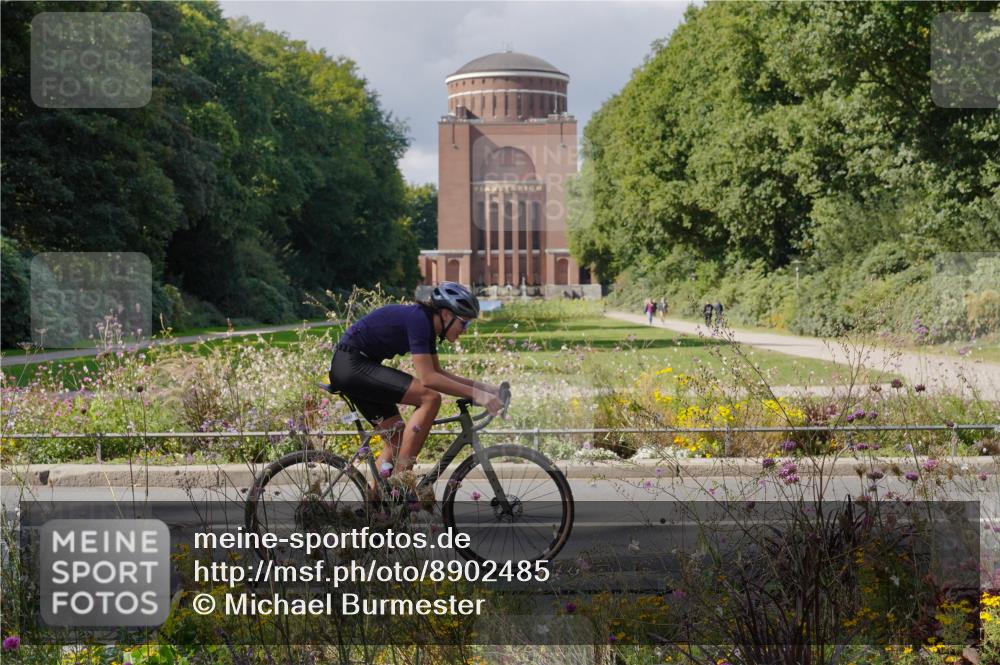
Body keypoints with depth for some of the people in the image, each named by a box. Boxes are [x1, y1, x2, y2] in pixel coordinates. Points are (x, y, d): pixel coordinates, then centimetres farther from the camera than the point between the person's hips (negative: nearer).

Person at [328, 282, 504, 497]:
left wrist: (482, 387, 9)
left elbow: (437, 372, 17)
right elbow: (427, 378, -25)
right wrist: (475, 394, -25)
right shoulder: (417, 319, -19)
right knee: (430, 398, -19)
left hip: (352, 369, 10)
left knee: (397, 439, 11)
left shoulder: (427, 322, 9)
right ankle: (399, 479, -16)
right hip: (351, 365, -10)